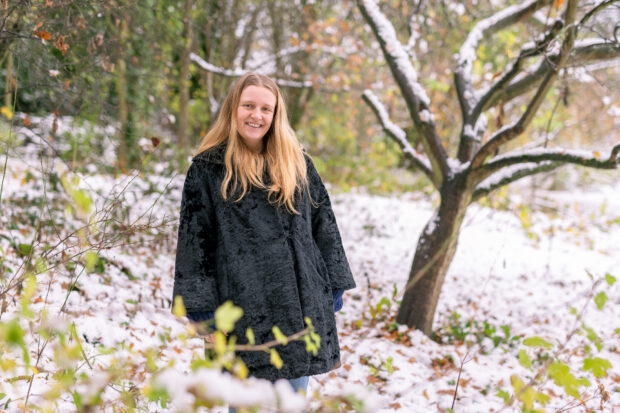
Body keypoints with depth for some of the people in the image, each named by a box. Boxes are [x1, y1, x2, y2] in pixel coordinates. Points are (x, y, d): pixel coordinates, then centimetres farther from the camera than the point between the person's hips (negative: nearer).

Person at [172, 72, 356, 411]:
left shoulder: (297, 164, 11)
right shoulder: (207, 168, 1)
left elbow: (324, 226, 14)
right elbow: (193, 240, 0)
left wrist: (334, 287, 9)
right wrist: (202, 307, -5)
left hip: (301, 304, 3)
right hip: (243, 306, -3)